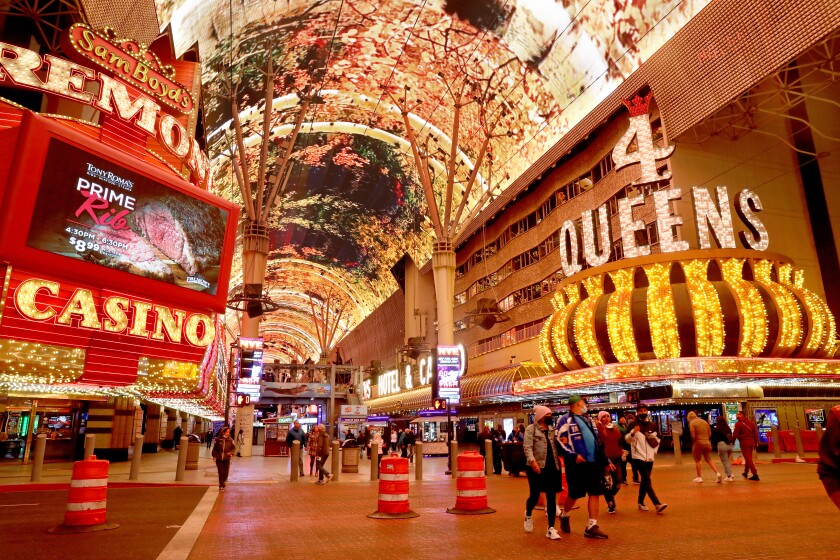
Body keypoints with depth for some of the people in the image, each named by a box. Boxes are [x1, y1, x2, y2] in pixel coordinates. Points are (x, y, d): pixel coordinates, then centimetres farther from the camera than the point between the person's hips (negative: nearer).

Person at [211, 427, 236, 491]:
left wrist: (231, 452, -11)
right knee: (221, 473, -4)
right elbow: (214, 448, 2)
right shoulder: (218, 440, -7)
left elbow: (234, 448, 7)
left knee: (226, 473, 3)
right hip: (219, 459, -2)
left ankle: (224, 482, 34)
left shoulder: (230, 440, -3)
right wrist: (214, 456, -5)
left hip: (226, 459, 2)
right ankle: (221, 486, 10)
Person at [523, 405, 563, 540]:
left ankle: (551, 529, 10)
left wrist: (559, 462, 0)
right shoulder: (531, 429, -4)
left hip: (552, 467, 5)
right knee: (534, 496, 3)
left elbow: (557, 445, 15)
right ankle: (528, 515, 35)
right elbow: (527, 447, -14)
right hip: (537, 467, -5)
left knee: (552, 498, 4)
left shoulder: (552, 429, 15)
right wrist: (532, 461, -27)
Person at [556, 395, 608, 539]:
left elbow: (596, 439, 23)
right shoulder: (566, 420, -7)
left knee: (595, 493, 2)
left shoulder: (587, 419, 18)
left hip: (593, 462, 7)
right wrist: (573, 455, -20)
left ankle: (592, 526, 8)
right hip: (577, 463, -7)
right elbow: (560, 441, -13)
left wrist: (604, 459, 17)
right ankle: (564, 516, 28)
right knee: (574, 494, 1)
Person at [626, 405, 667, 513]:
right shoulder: (633, 425, -3)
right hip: (638, 457, -5)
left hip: (649, 458, 5)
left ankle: (641, 502, 22)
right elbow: (627, 439, -10)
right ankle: (657, 504, -15)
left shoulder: (652, 426, 12)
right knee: (647, 480, -12)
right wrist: (633, 433, -30)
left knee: (644, 481, 10)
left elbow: (657, 440, 21)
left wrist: (654, 451, 7)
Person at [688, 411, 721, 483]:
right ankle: (717, 473, -2)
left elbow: (693, 435, -14)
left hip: (698, 443, -6)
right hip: (707, 443, 6)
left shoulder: (692, 423, -7)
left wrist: (693, 444, -1)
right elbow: (710, 434, 11)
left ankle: (699, 477, 11)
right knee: (709, 460, 13)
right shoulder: (705, 421, 12)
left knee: (697, 460, 7)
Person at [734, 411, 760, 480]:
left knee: (748, 459, -3)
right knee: (749, 458, 20)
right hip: (751, 442, 7)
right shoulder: (751, 422, 11)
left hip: (744, 443, -6)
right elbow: (755, 433, 11)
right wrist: (755, 443, 17)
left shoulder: (738, 424, -8)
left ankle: (755, 475, -9)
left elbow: (736, 435, -9)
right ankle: (745, 472, 33)